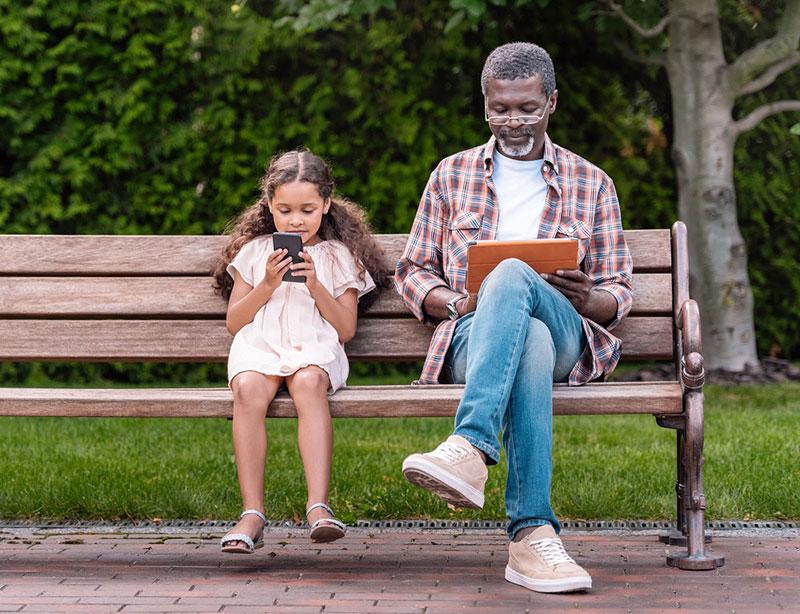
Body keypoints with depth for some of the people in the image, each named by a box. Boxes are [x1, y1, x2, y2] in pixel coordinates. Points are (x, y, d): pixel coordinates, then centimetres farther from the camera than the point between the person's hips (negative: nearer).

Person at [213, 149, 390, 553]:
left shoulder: (338, 256, 14)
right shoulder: (254, 251, 18)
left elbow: (345, 330, 7)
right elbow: (234, 322, 13)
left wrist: (316, 286, -5)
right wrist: (267, 286, -1)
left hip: (316, 350, -1)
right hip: (259, 346, 1)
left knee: (308, 383, -38)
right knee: (248, 389, -35)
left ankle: (318, 505, -46)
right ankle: (252, 513, -35)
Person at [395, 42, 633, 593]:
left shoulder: (592, 184, 20)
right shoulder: (452, 175, 22)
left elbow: (619, 292, 17)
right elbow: (412, 272, 20)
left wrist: (586, 299, -10)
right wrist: (457, 303, -4)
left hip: (566, 335, 0)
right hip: (471, 337, 1)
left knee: (511, 275, -39)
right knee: (530, 342, -41)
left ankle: (470, 448, -56)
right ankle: (533, 532, -56)